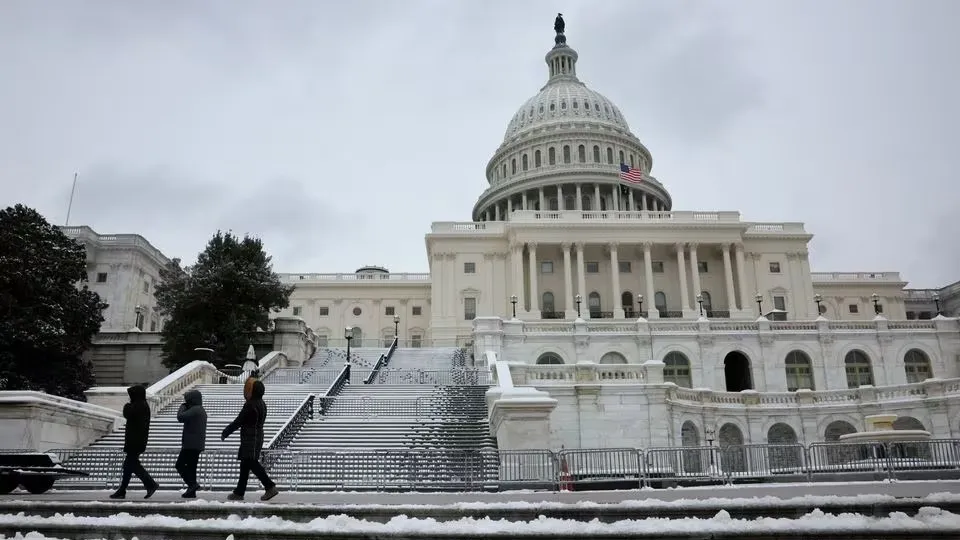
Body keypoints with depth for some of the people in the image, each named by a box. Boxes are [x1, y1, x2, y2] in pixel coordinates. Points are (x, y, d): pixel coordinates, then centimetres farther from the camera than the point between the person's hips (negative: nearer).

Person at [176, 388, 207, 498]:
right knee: (191, 466, 11)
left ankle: (192, 484, -11)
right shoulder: (201, 410, 19)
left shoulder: (194, 410, -15)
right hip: (198, 445, 10)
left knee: (180, 464, -4)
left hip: (191, 444, -10)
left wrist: (182, 406, -4)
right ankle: (191, 491, 11)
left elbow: (180, 417, -21)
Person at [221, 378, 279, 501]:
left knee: (252, 464, -11)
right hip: (258, 437, 10)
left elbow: (238, 422, -14)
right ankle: (239, 492, 18)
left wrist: (225, 432, -2)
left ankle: (270, 487, -15)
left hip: (250, 440, -10)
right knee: (245, 465, 13)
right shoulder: (261, 404, 12)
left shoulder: (250, 405, -18)